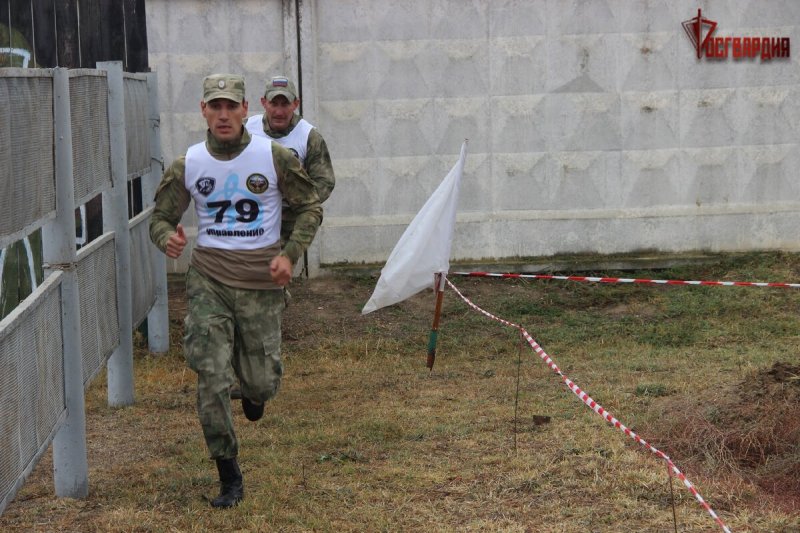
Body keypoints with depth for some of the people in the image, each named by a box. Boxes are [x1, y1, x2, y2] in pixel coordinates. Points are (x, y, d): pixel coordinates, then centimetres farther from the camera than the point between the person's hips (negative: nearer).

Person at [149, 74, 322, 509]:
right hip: (208, 278, 1)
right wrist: (167, 237, -17)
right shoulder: (187, 165, 0)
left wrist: (290, 253, -11)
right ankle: (229, 477, 5)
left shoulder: (274, 157, -4)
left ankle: (254, 388, 45)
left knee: (262, 381, 4)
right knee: (211, 378, -9)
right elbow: (161, 217, 8)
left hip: (261, 281, 0)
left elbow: (310, 207, 4)